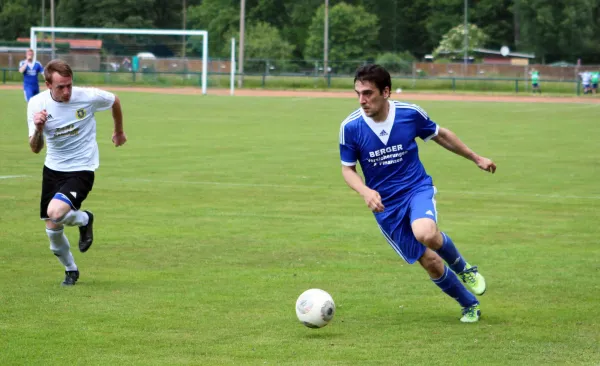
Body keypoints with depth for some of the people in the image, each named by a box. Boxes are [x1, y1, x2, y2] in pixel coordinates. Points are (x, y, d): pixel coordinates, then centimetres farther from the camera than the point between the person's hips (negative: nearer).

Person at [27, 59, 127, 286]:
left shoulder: (88, 97, -17)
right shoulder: (37, 104, -11)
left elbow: (114, 101, 6)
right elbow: (35, 149, -8)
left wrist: (119, 131, 22)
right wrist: (38, 130, -30)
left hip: (81, 169, -4)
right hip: (53, 169, 4)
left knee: (55, 213, -28)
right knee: (52, 229, 7)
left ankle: (84, 219, 7)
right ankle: (70, 270, 35)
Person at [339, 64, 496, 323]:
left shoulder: (410, 114, -12)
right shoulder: (351, 126, -13)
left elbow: (440, 135, 8)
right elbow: (348, 169, -1)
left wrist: (476, 158, 18)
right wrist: (366, 191, -22)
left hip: (417, 188, -1)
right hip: (385, 205, 1)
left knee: (425, 233, -33)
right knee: (430, 262, -2)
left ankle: (464, 269, -2)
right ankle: (470, 305, 22)